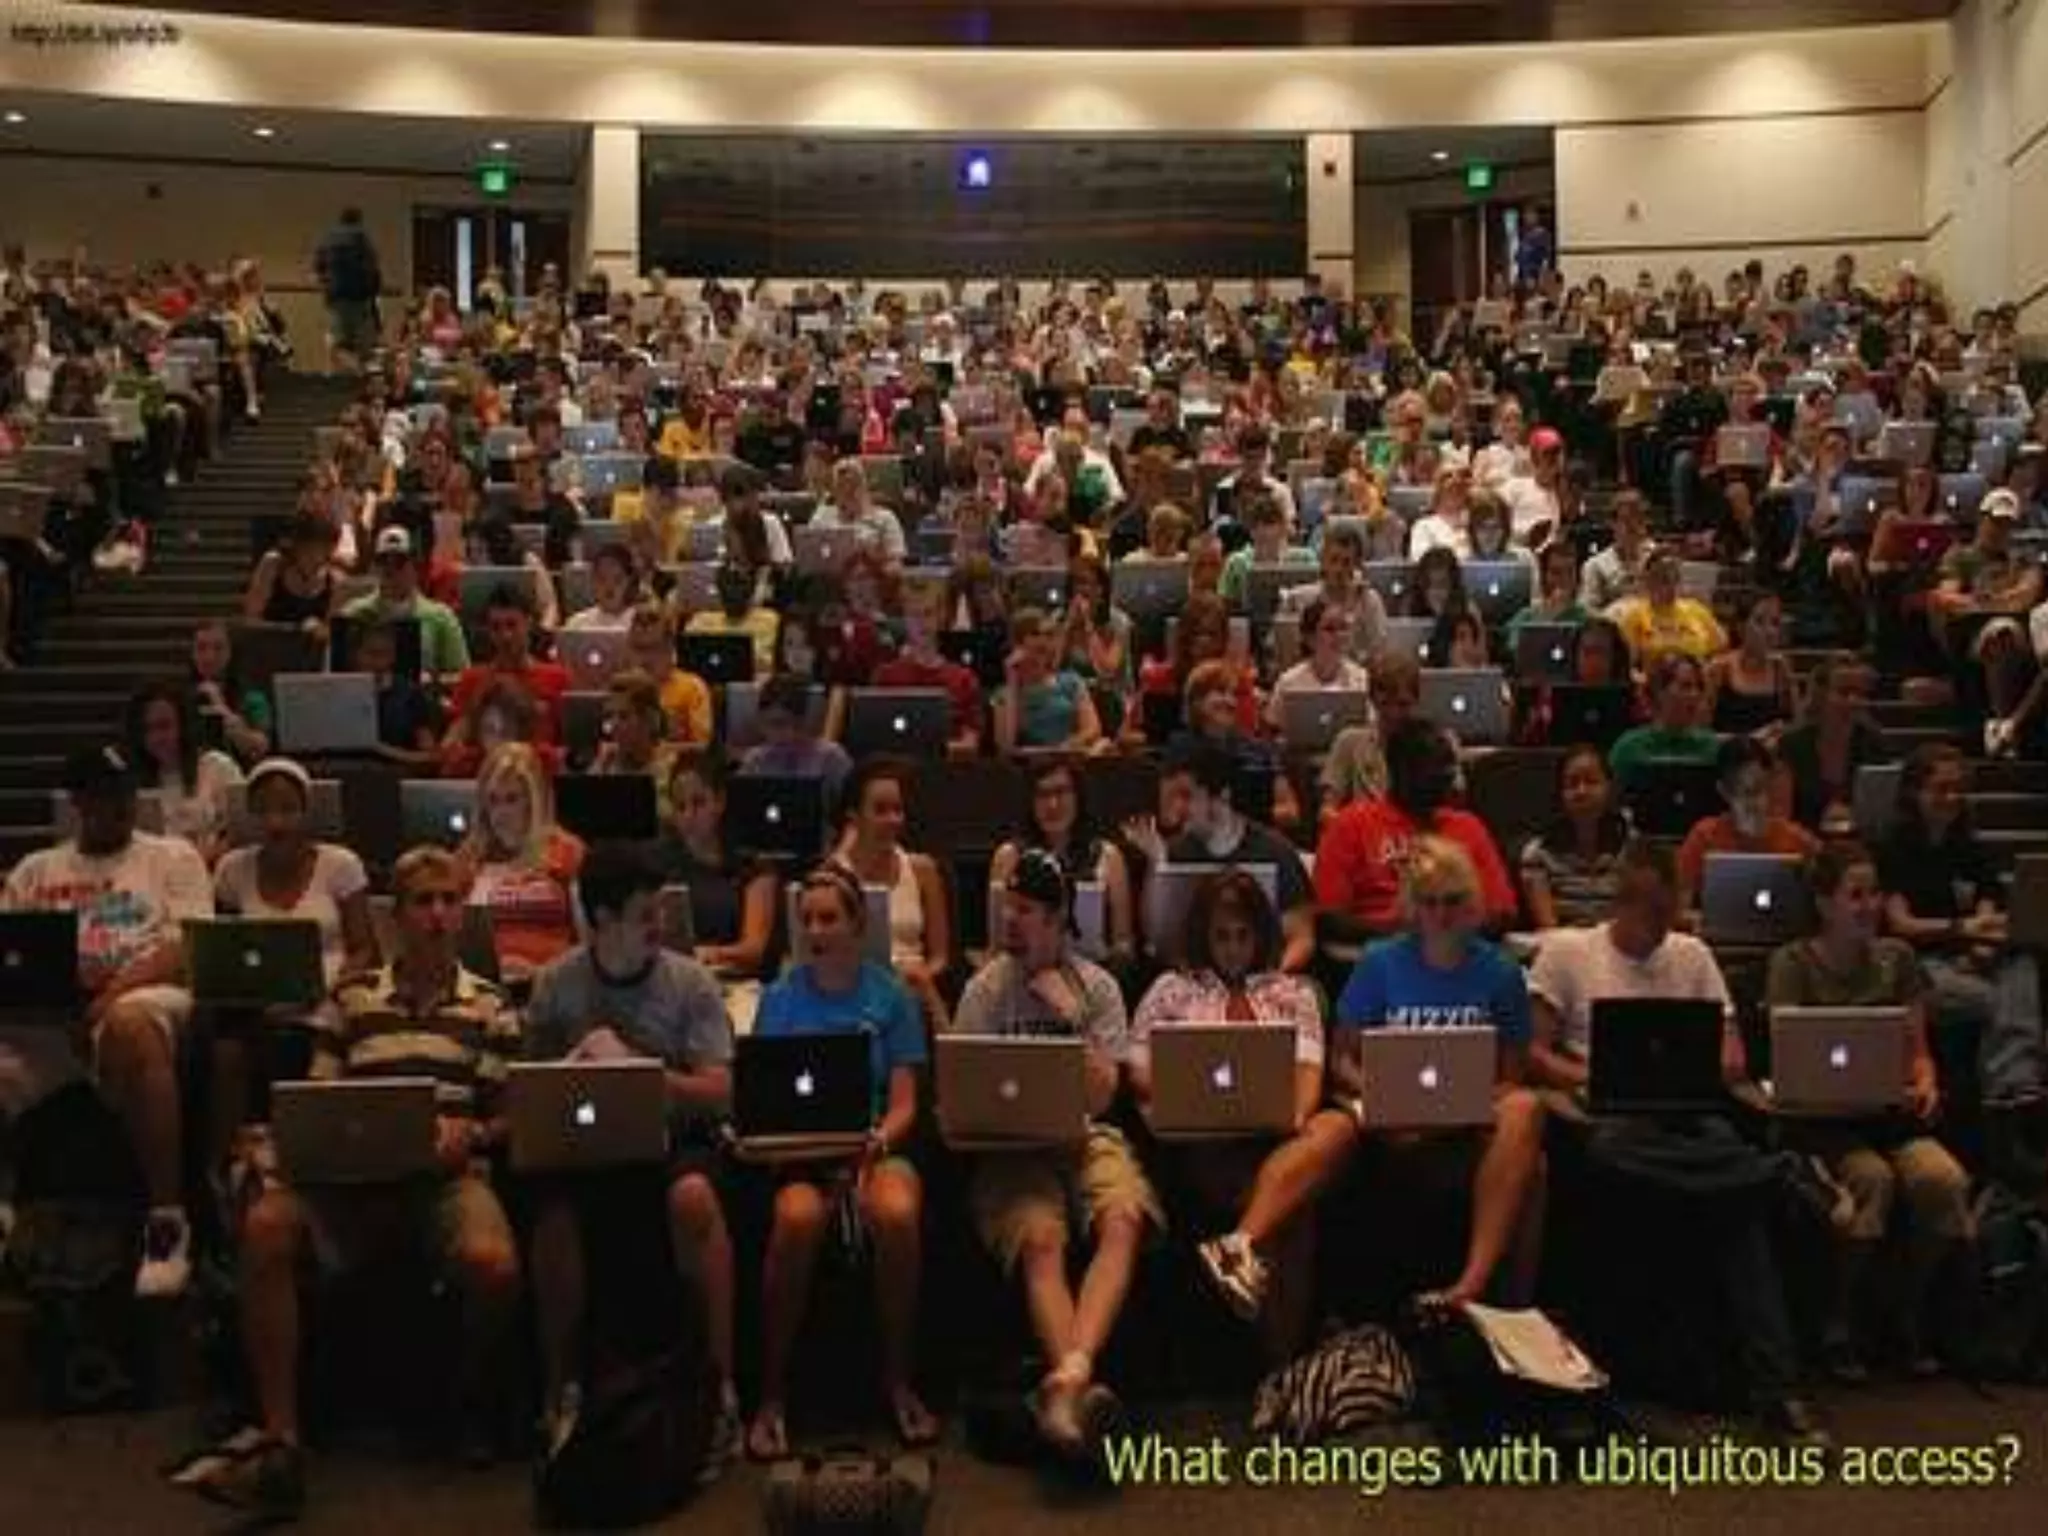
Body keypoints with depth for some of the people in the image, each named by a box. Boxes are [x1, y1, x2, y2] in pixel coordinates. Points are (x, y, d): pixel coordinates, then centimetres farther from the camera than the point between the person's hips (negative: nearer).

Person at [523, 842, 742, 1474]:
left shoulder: (689, 983, 0)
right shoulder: (556, 984, 5)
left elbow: (718, 1095, -5)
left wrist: (632, 1065, -16)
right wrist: (574, 1071, -14)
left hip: (673, 1136, -1)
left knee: (693, 1197, -35)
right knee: (554, 1210, -31)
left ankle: (721, 1384, -24)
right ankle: (562, 1390, -12)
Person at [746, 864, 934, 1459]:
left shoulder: (891, 997, 8)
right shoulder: (781, 997, 10)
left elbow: (904, 1104, 5)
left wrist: (879, 1139, -16)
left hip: (874, 1147, 0)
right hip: (800, 1152, 0)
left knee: (898, 1214, -35)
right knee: (797, 1218, -36)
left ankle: (898, 1380, -12)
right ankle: (772, 1394, -19)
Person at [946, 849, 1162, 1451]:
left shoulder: (1097, 987, 9)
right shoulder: (985, 989, 7)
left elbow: (1101, 1097, 4)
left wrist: (1073, 1019, -5)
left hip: (1085, 1135, 1)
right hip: (1009, 1145, -1)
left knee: (1123, 1220, -31)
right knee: (1041, 1239, -31)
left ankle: (1069, 1374, -46)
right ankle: (1079, 1383, -44)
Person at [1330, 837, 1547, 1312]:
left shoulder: (1500, 972, 8)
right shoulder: (1379, 963, 6)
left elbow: (1512, 1076, 9)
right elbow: (1343, 1059, 8)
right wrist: (1379, 1096, -13)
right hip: (1395, 1126, 0)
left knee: (1524, 1109, -33)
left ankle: (1474, 1280, -39)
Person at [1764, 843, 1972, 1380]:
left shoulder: (1897, 957, 14)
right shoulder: (1793, 962, 0)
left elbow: (1917, 1048, 14)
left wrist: (1925, 1085, -9)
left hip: (1891, 1113, 4)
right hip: (1819, 1117, -3)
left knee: (1943, 1178, -27)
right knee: (1872, 1177, -33)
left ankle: (1908, 1317, -4)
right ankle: (1841, 1324, -13)